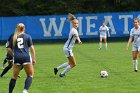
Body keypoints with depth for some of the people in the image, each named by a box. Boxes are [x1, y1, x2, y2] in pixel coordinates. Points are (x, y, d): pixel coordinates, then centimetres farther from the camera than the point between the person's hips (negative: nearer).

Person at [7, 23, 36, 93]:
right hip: (26, 58, -2)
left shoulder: (14, 38, 13)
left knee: (14, 77, 12)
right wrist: (33, 58, 3)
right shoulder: (27, 36, 6)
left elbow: (9, 49, 9)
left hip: (17, 58, 3)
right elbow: (31, 48, 0)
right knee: (30, 75, 7)